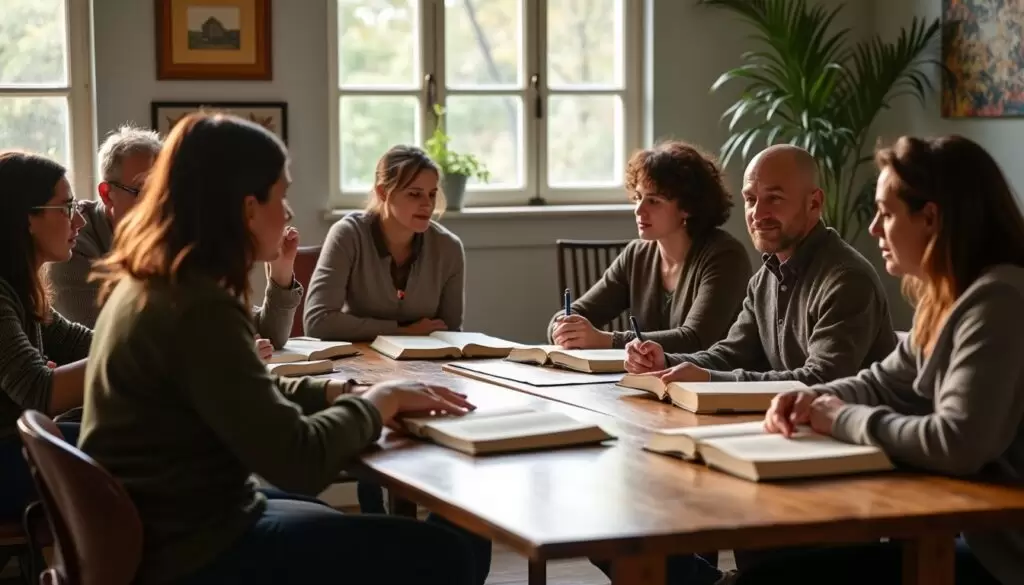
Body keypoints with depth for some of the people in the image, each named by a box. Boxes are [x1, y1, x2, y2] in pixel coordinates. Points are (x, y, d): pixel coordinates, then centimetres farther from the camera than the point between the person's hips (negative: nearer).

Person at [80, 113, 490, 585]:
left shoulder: (150, 285, 6)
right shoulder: (198, 309, -23)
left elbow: (253, 396, 18)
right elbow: (299, 461, -25)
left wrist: (346, 393, 4)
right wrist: (376, 403, -8)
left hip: (169, 532, 10)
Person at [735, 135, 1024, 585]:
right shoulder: (951, 296, 12)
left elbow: (958, 444, -30)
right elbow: (884, 383, 22)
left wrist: (844, 419, -14)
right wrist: (814, 399, 0)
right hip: (970, 529, 10)